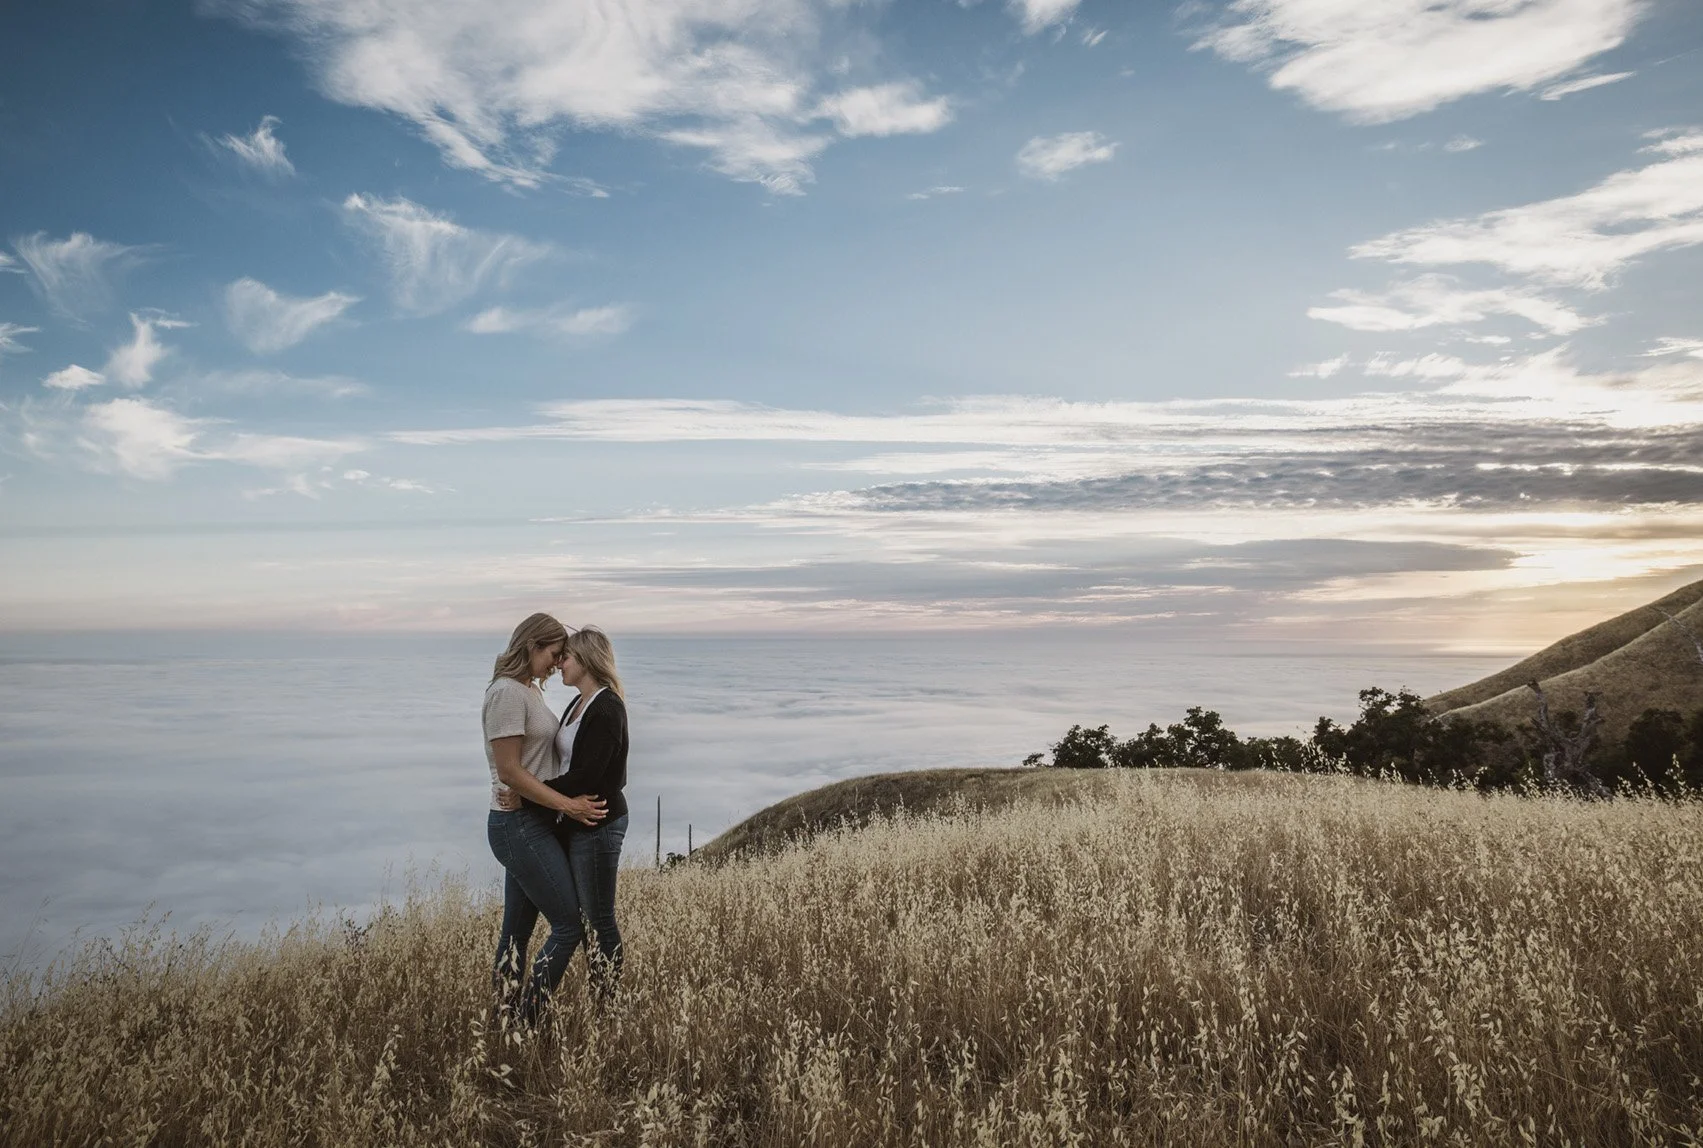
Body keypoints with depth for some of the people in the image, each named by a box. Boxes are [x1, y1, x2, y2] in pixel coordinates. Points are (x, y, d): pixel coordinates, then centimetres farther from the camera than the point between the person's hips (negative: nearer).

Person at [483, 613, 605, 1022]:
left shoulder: (530, 690, 14)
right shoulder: (508, 692, -15)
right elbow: (509, 770, -18)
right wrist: (568, 805, -16)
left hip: (532, 824, 9)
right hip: (519, 825, -9)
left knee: (517, 932, 12)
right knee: (569, 925, -6)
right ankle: (527, 1020, 2)